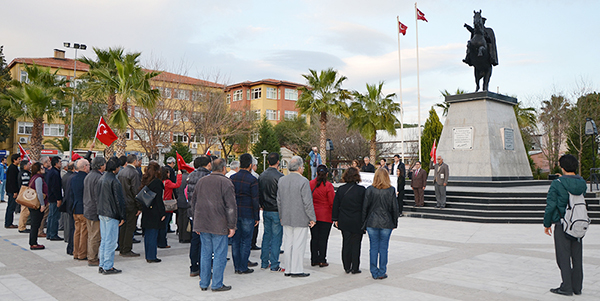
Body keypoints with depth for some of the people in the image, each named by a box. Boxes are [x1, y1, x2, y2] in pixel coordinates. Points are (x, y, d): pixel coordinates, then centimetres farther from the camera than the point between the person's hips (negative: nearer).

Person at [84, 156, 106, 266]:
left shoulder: (88, 176, 13)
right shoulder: (99, 178, -18)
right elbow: (98, 197, -20)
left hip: (87, 210, 10)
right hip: (95, 211, -10)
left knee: (91, 236, 17)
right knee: (95, 237, -2)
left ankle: (91, 257, 25)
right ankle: (93, 259, 4)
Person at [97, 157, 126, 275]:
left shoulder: (102, 178, 9)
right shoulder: (114, 181, -17)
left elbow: (99, 196, 15)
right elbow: (119, 200, -17)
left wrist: (100, 211, 20)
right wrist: (122, 216, -11)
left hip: (102, 213, 9)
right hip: (111, 215, -9)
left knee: (104, 240, 15)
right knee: (110, 241, -2)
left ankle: (102, 265, 21)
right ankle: (108, 267, 3)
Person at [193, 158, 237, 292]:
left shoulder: (201, 181, 11)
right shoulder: (226, 183, -9)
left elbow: (194, 202, 19)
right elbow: (231, 207, -13)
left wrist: (197, 223, 25)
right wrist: (232, 226, -8)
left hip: (202, 225, 6)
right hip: (219, 226, -6)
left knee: (205, 253, 14)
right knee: (219, 254, 3)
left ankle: (204, 283, 21)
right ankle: (217, 284, 8)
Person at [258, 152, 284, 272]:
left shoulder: (262, 176, 6)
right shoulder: (279, 176, -15)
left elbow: (258, 194, 13)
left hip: (266, 211, 6)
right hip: (277, 211, -6)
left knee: (266, 236, 15)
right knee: (276, 237, 1)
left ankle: (264, 263, 22)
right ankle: (274, 265, 5)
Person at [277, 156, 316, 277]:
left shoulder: (281, 180, 6)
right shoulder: (303, 181, -15)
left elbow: (279, 200, 12)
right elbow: (307, 202, -14)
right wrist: (312, 218, -6)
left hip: (286, 219, 6)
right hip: (300, 219, -6)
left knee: (287, 244, 11)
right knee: (298, 244, 1)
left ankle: (288, 269, 18)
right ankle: (296, 270, 5)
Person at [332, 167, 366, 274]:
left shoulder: (341, 189, 0)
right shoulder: (361, 190, -9)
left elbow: (335, 205, 4)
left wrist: (335, 219, 12)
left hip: (344, 222, 3)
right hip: (357, 222, -3)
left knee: (346, 244, 10)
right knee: (356, 244, 6)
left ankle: (347, 267, 17)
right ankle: (355, 268, 11)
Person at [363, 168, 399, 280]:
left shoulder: (369, 190, -4)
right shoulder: (391, 190, -5)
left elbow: (365, 207, -2)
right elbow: (394, 208, -1)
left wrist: (364, 222, 7)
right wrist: (395, 223, 9)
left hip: (372, 223, 0)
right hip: (386, 224, 0)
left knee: (373, 247, 8)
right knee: (383, 247, 8)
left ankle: (374, 273, 13)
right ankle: (382, 272, 13)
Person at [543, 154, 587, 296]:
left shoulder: (557, 184, -13)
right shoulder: (582, 183, 3)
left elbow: (550, 206, -12)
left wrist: (547, 224, 1)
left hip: (562, 224, -5)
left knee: (563, 256, 2)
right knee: (577, 257, 12)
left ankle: (567, 287, 5)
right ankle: (577, 287, 19)